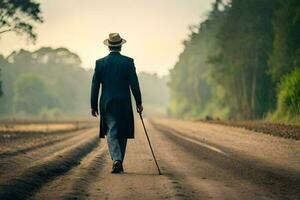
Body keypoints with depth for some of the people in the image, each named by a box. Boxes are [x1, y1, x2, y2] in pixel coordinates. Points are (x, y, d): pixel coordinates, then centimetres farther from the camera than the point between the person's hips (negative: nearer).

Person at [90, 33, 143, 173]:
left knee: (112, 134, 2)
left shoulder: (100, 63, 0)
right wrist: (138, 102, 2)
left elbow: (95, 86, 1)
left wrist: (94, 106, 8)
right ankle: (119, 164, 17)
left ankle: (116, 160, -20)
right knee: (122, 134, 12)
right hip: (124, 104, 0)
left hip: (107, 104, 0)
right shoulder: (128, 62, -3)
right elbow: (134, 84, -6)